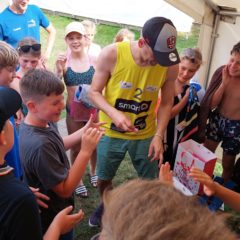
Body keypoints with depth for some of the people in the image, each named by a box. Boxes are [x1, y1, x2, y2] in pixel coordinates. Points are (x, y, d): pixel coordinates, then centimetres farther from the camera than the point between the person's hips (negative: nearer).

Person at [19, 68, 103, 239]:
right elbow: (65, 190, -29)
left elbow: (57, 147, 9)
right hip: (52, 220, -9)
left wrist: (83, 132, -5)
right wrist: (86, 151, -33)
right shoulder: (40, 145, -38)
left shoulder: (43, 122, -11)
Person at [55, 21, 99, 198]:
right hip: (74, 112, -1)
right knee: (76, 147, 15)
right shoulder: (64, 62, -10)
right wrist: (59, 70, -27)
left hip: (94, 109, 1)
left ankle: (93, 172, 48)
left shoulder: (94, 60, -9)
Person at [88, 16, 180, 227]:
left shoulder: (170, 65, -18)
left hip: (146, 134, 1)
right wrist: (114, 113, -31)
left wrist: (158, 136, -13)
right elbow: (94, 92, -14)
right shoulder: (111, 54, -23)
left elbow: (166, 103, -5)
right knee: (104, 178, 18)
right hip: (111, 132, 0)